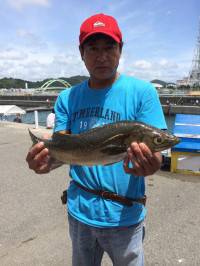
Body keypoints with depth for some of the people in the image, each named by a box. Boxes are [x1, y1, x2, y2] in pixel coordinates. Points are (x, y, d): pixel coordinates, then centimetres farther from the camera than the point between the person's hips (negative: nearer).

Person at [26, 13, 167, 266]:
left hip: (124, 215, -3)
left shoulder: (142, 91, -11)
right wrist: (47, 160, -25)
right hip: (79, 211, 4)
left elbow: (155, 153, -14)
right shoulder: (67, 98, 0)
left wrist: (149, 164, -37)